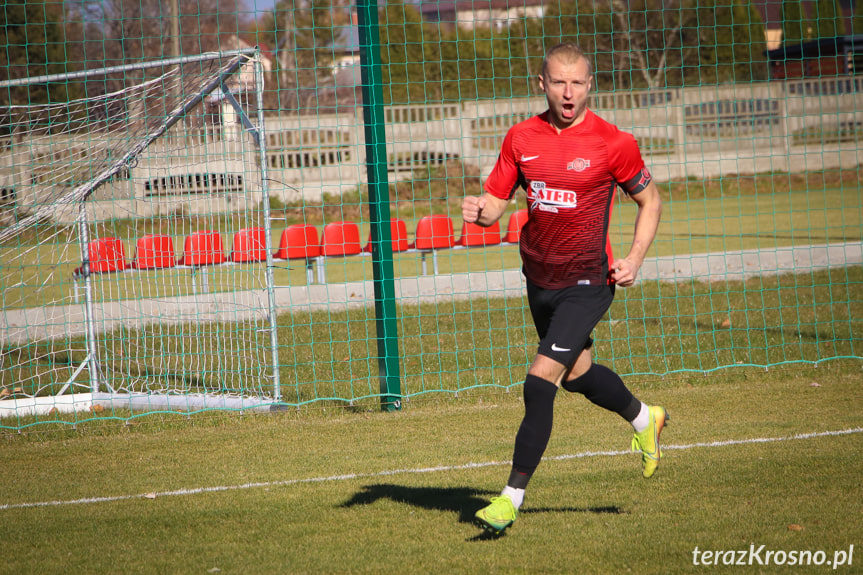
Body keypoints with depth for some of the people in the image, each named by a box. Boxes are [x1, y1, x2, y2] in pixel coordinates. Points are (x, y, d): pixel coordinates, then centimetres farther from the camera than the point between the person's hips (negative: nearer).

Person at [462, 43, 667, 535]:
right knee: (577, 373, 22)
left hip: (588, 281, -6)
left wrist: (635, 260, -10)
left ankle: (513, 497, -8)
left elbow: (650, 201, 1)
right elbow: (496, 201, 4)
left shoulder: (613, 143, -12)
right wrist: (479, 211, -19)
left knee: (541, 380, -15)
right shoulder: (521, 138, -1)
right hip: (540, 277, 6)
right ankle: (645, 419, 52)